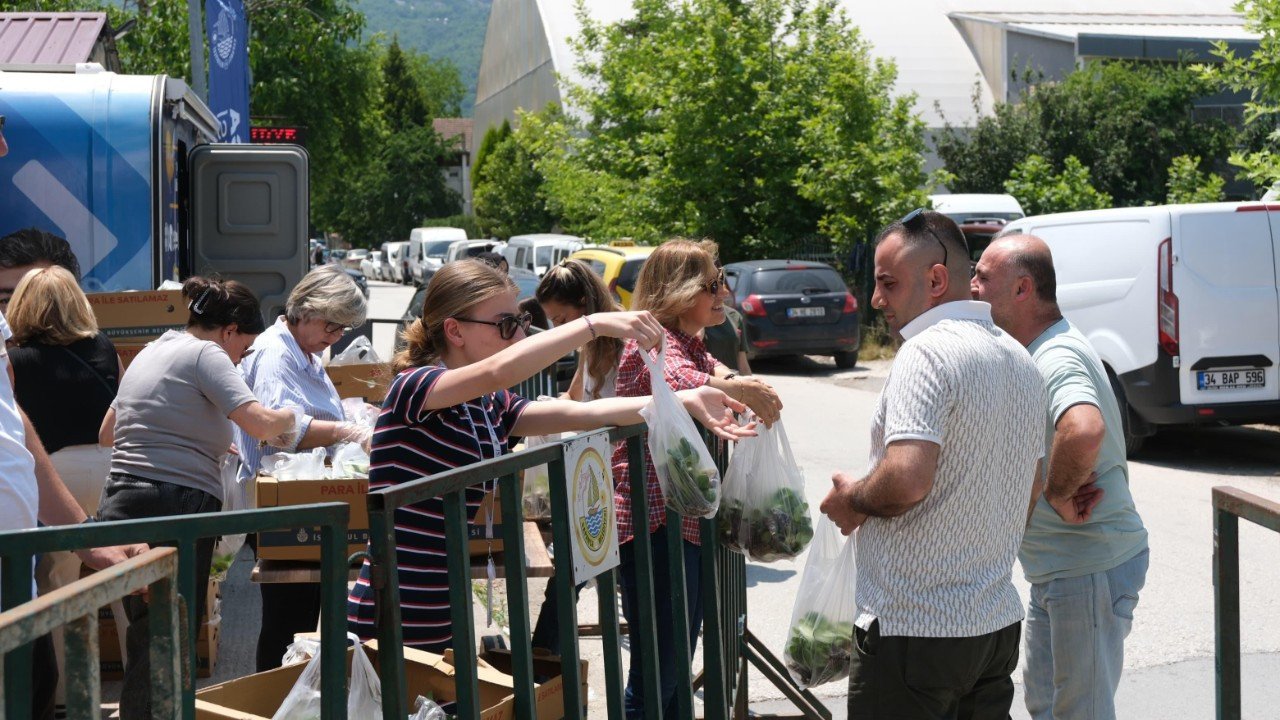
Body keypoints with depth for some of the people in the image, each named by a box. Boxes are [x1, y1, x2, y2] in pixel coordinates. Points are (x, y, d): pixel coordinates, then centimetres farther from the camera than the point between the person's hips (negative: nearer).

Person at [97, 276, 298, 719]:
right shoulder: (204, 354, -7)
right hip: (175, 508, -9)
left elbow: (107, 434, 29)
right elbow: (261, 422, -20)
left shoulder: (152, 351, 19)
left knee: (144, 639, 15)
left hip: (122, 504, 9)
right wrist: (286, 419, 3)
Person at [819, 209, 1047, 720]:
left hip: (913, 628, -9)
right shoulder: (1020, 359, 12)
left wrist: (854, 500, -9)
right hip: (998, 621, 9)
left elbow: (908, 477, -30)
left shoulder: (927, 352, -17)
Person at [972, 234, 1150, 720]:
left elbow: (1084, 430, -45)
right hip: (1057, 567, 10)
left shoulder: (1057, 358, -24)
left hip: (1090, 568, -10)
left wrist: (1057, 494, -29)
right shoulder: (1036, 353, 9)